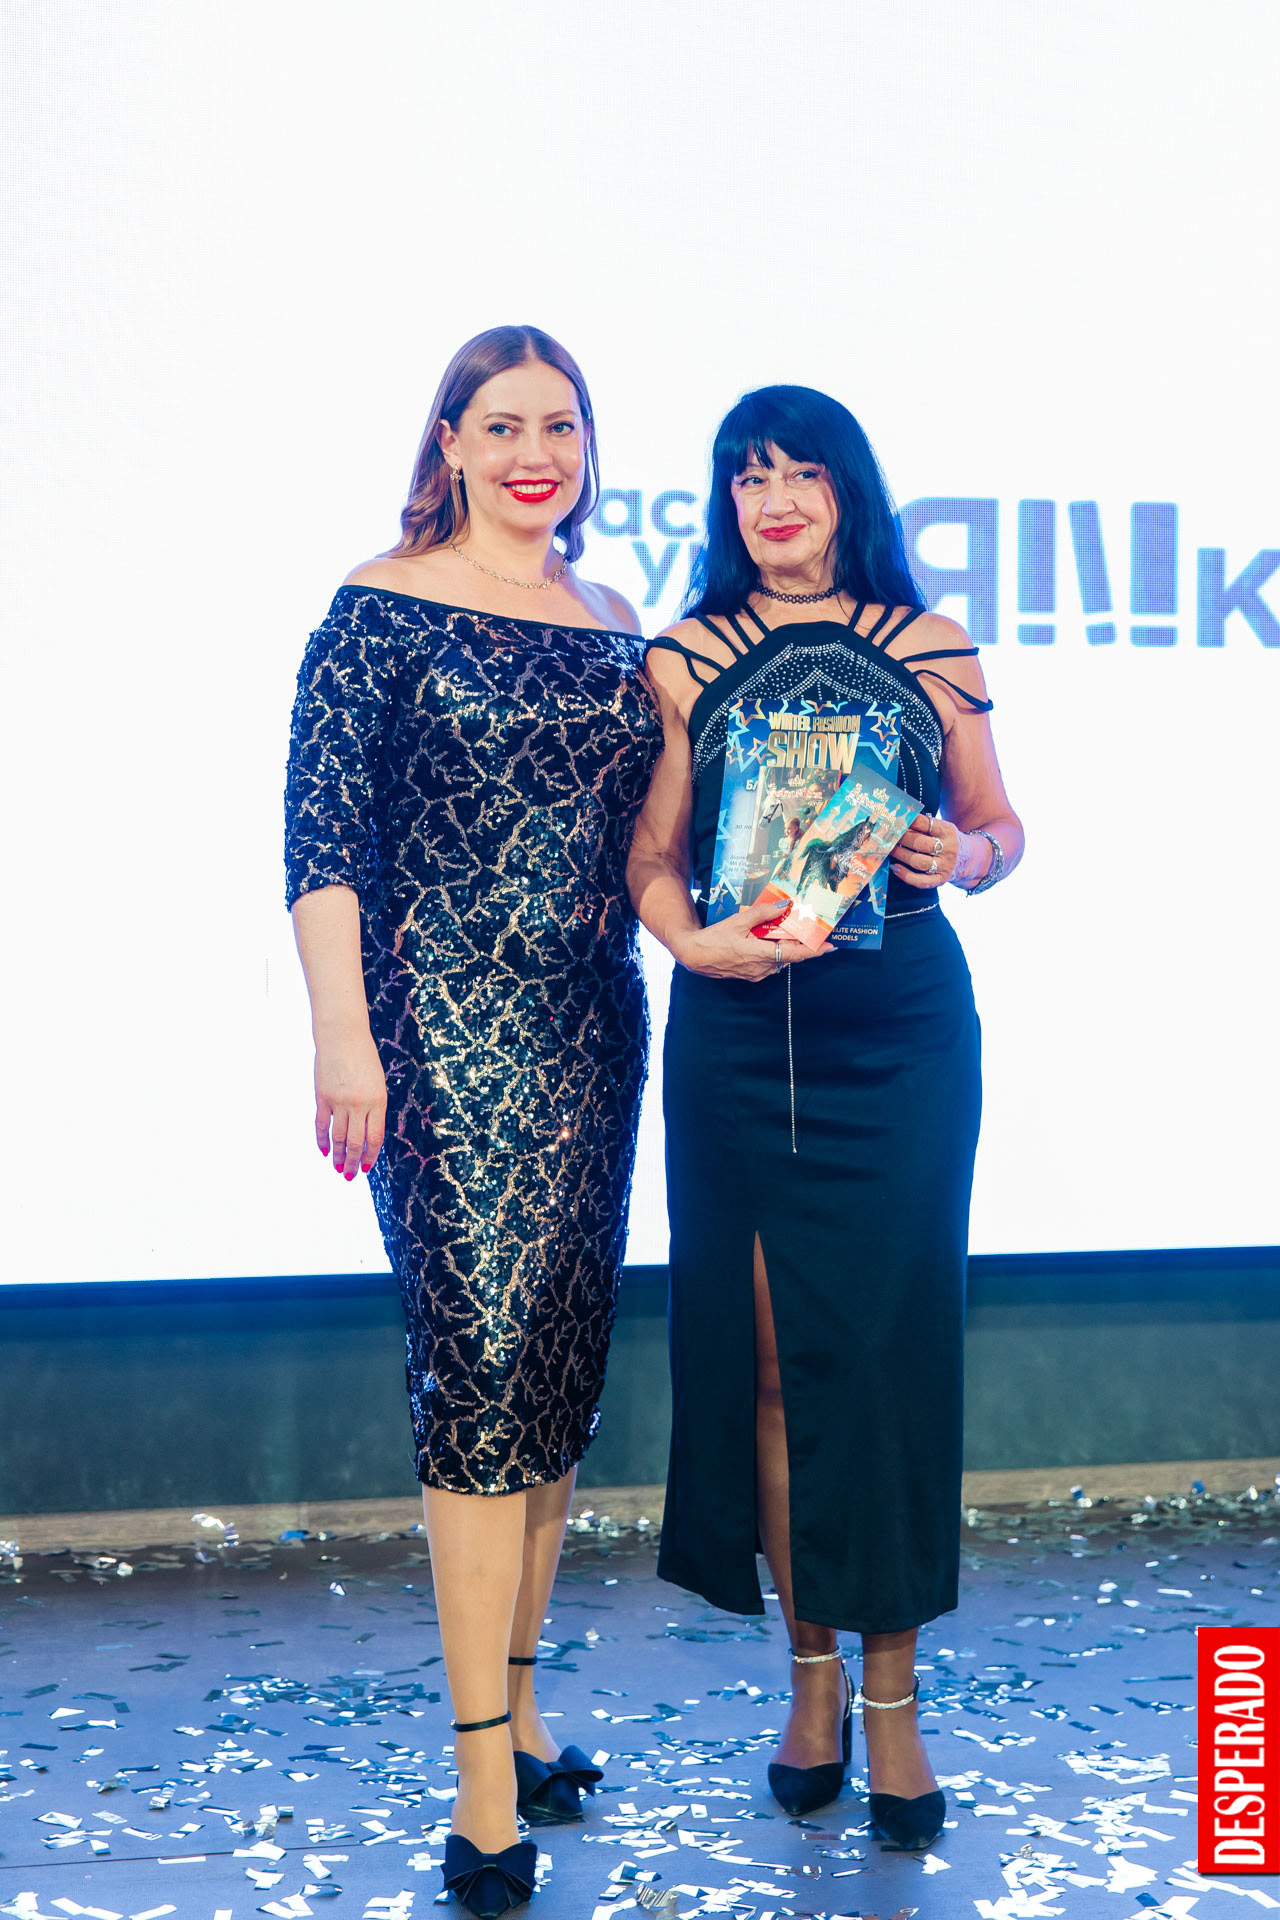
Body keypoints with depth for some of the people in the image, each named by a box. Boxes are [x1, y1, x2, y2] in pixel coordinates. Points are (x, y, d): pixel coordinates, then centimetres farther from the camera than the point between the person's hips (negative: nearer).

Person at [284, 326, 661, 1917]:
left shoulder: (612, 626, 13)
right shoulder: (385, 608, -3)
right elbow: (320, 832, -9)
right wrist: (344, 1033, -16)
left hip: (591, 1031, 6)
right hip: (442, 1030, -6)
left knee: (563, 1369, 10)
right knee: (483, 1366, -9)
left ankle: (517, 1707, 25)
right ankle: (484, 1786, 1)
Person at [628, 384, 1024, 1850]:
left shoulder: (927, 647, 6)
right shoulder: (682, 657, 6)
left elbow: (1000, 827, 12)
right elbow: (653, 854, 3)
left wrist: (958, 858, -10)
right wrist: (695, 938, -16)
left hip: (900, 1028, 0)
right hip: (737, 1031, 1)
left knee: (887, 1345, -1)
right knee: (769, 1352, 3)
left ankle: (892, 1691, 13)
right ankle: (812, 1673, 20)